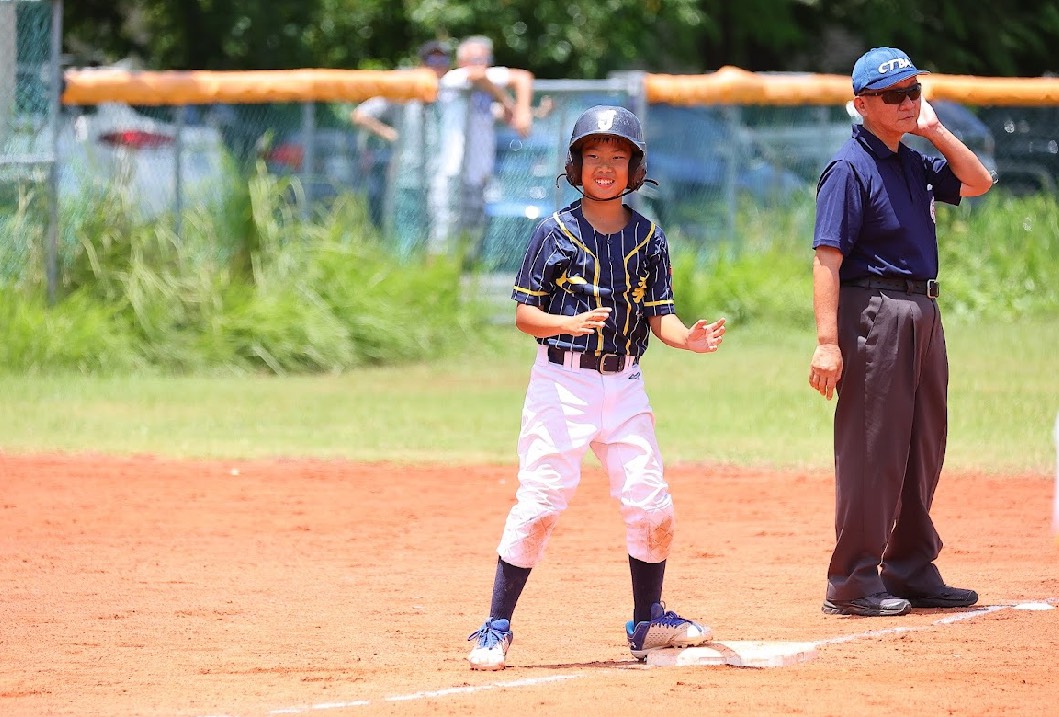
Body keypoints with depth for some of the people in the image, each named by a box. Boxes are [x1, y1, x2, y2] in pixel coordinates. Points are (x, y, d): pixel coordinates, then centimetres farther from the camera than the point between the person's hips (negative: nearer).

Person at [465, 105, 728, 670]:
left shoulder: (648, 238, 7)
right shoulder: (554, 232, -3)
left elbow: (659, 316, 7)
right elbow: (524, 313, -4)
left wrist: (688, 338, -14)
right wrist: (571, 323, -23)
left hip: (624, 384, 4)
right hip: (561, 380, -4)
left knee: (652, 506, 2)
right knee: (539, 502, -10)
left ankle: (648, 621, 21)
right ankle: (496, 628, -3)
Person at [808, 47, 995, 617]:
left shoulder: (914, 164, 15)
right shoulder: (850, 167, -10)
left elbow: (976, 183, 22)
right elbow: (827, 258, -16)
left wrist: (934, 130, 9)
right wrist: (827, 341, -24)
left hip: (923, 314, 9)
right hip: (874, 309, -9)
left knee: (923, 447, 13)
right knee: (871, 448, -8)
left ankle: (911, 571, 22)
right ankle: (852, 584, -4)